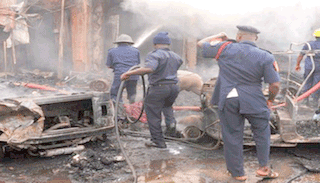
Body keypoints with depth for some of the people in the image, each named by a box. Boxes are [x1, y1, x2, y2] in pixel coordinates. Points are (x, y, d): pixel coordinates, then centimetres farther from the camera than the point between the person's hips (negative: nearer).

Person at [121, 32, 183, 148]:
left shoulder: (155, 55, -12)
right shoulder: (175, 56, 12)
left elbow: (149, 68, -30)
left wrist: (130, 73, -29)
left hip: (158, 88, -7)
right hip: (174, 87, 7)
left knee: (153, 114, 5)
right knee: (167, 106, 34)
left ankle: (158, 141, 9)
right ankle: (171, 121, 10)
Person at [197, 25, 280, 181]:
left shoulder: (225, 48, -3)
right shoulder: (265, 57, -5)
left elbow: (201, 44, 11)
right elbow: (275, 84, -8)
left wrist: (218, 37, 26)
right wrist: (270, 100, 10)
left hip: (227, 100, 1)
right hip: (253, 101, 0)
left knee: (232, 136, 11)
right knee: (262, 131, 21)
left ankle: (237, 173, 22)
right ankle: (263, 167, 22)